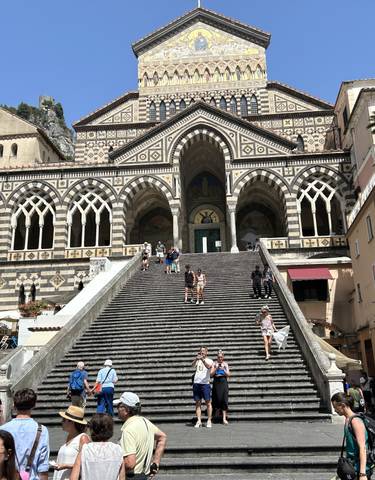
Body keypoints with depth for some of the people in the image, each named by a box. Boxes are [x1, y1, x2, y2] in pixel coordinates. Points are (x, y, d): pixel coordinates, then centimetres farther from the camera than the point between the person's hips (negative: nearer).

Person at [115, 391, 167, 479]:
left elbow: (130, 463, -30)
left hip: (133, 476, -9)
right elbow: (162, 437, 18)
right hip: (145, 475, 9)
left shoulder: (128, 430, -23)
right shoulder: (144, 421, 4)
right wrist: (155, 463, 15)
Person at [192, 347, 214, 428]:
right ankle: (199, 421, 6)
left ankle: (209, 421, 4)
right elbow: (193, 365, -5)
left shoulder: (209, 360, 4)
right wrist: (196, 358, -24)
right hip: (196, 383, 4)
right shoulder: (197, 360, 15)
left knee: (208, 402, -2)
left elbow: (208, 366, -18)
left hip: (205, 383, -4)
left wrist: (202, 359, -34)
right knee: (198, 403, 4)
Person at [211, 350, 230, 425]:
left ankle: (224, 418, -3)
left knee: (224, 399, -4)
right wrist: (216, 369, -16)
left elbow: (228, 375, 2)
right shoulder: (214, 364, 4)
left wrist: (223, 369, -13)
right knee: (216, 399, 1)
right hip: (216, 382, 0)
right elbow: (211, 374, -2)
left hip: (223, 382, 0)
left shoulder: (225, 364, 7)